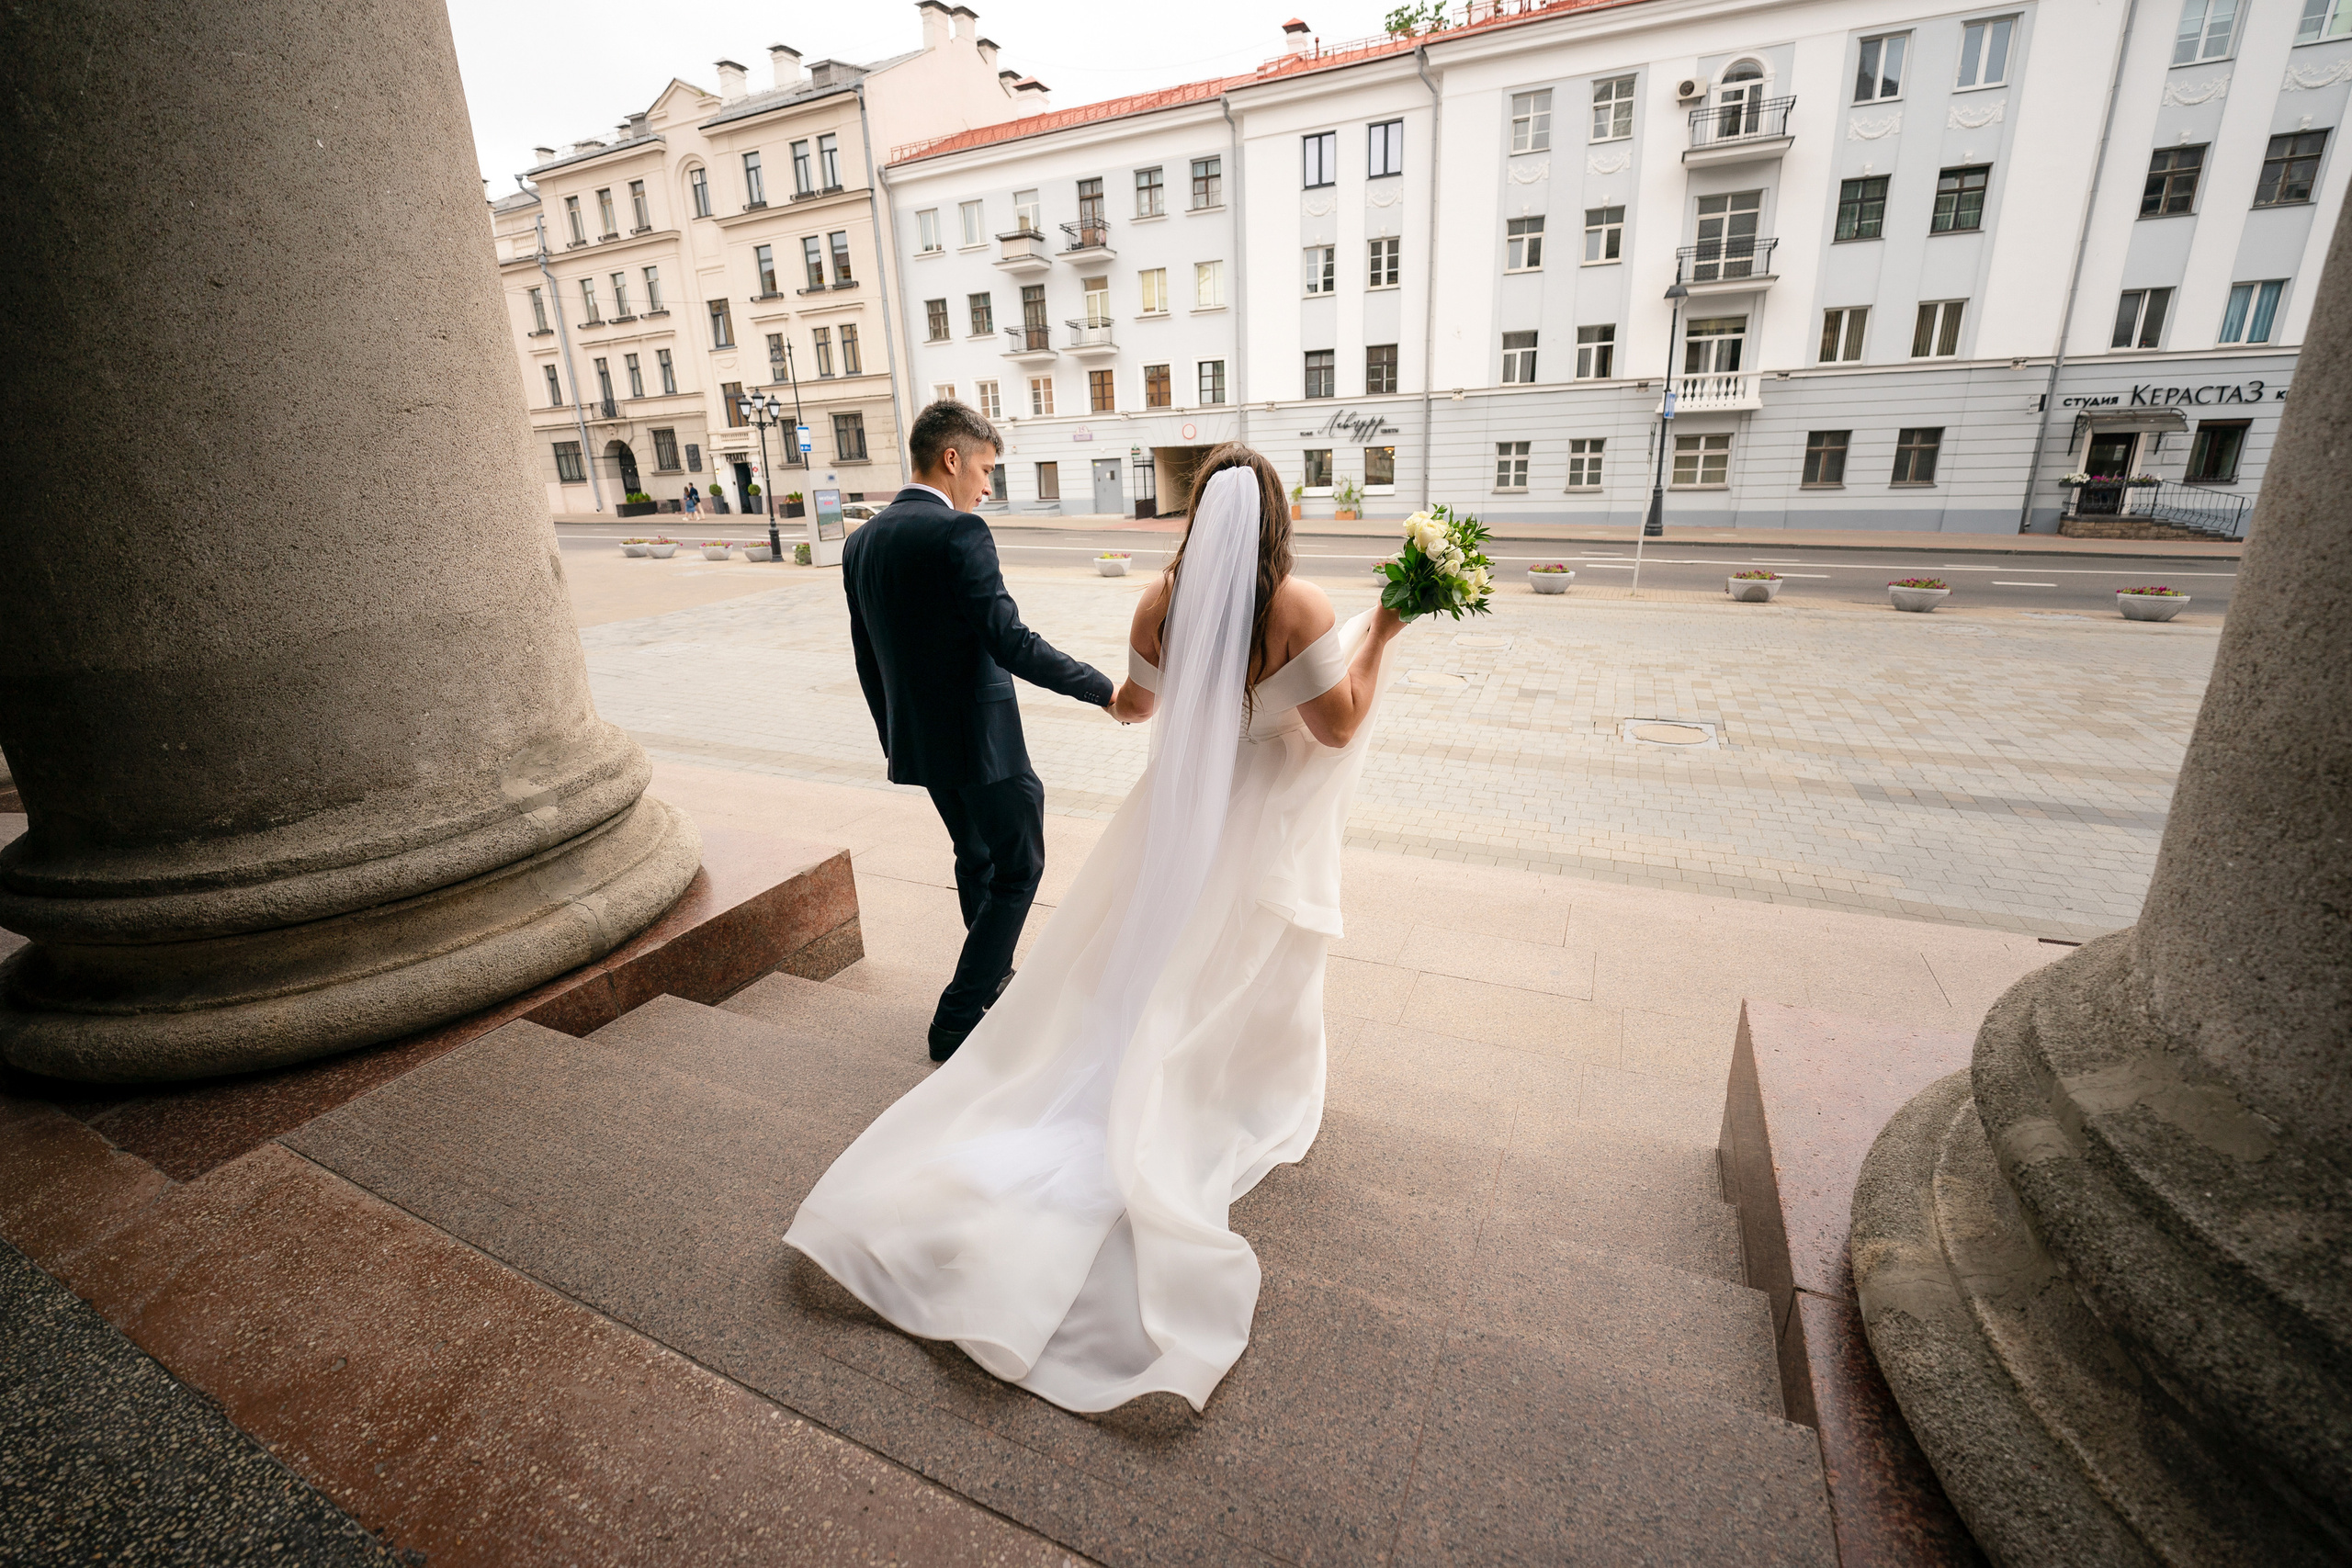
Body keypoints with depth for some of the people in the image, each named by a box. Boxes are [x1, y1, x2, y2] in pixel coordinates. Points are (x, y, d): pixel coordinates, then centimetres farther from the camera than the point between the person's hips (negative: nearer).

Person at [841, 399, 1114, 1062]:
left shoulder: (861, 542, 7)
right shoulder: (959, 532, -18)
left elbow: (868, 660, 13)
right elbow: (1012, 644, -24)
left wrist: (898, 742, 22)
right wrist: (1106, 689, -17)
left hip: (919, 738, 8)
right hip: (981, 738, -8)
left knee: (976, 859, 24)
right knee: (1017, 871, 6)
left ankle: (994, 982, 40)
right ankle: (957, 1020, 9)